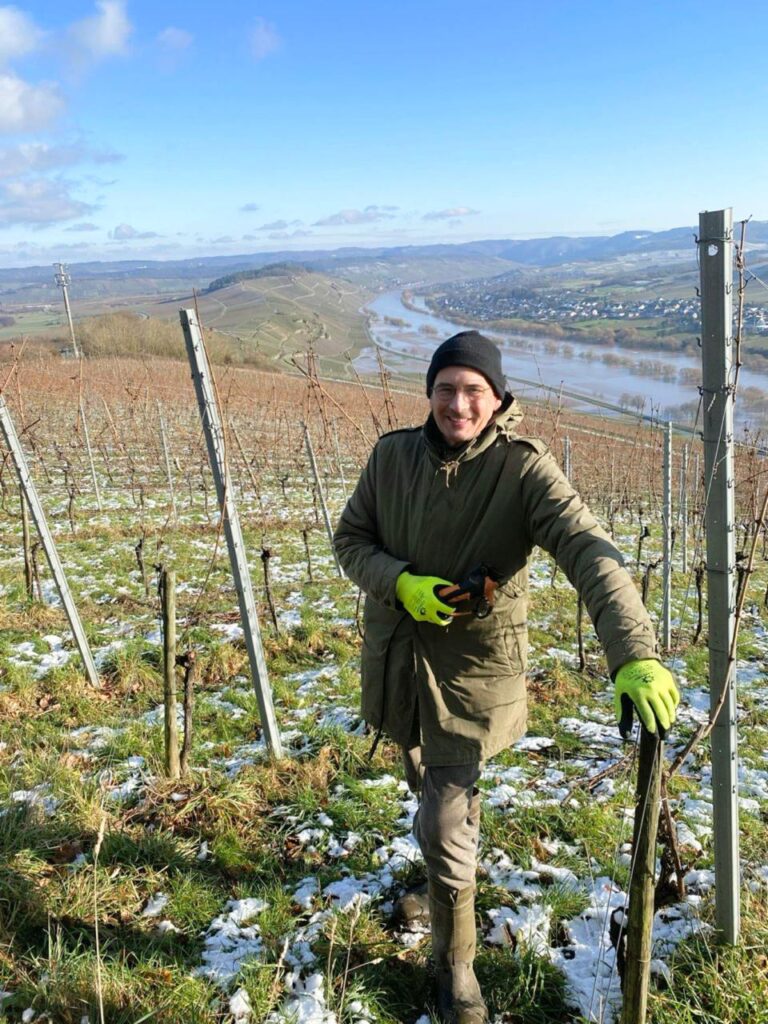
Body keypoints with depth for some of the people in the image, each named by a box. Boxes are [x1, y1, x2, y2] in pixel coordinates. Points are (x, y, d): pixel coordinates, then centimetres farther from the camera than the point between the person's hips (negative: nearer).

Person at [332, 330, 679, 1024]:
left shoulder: (524, 469, -21)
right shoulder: (393, 455, -8)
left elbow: (591, 555, -32)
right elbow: (351, 538, 1)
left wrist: (635, 654, -47)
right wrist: (399, 582, -20)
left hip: (474, 665, -4)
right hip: (397, 655, 4)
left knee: (445, 829, -2)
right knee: (435, 789, 27)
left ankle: (456, 967, 25)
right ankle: (464, 851, 62)